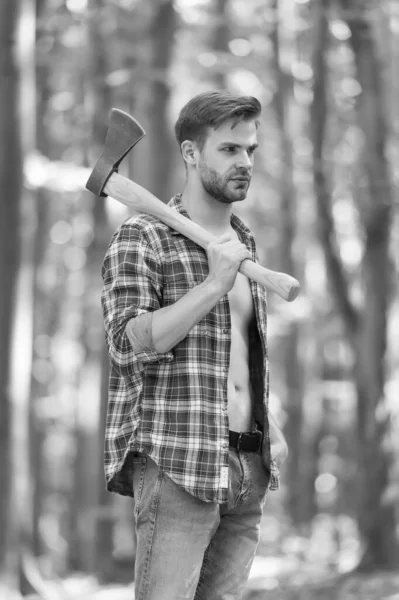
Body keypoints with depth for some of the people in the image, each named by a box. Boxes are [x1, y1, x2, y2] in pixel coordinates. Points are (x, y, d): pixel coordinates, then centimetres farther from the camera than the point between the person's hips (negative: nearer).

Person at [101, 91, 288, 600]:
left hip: (247, 468, 7)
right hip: (176, 466, -7)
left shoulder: (243, 240, 19)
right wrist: (215, 284, -19)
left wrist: (269, 427, 16)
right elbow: (129, 343, -16)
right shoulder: (143, 237, -4)